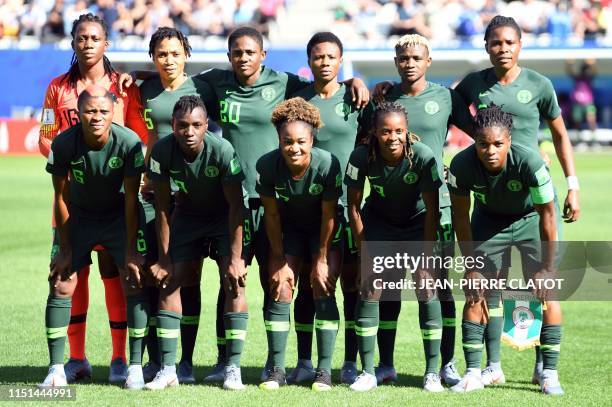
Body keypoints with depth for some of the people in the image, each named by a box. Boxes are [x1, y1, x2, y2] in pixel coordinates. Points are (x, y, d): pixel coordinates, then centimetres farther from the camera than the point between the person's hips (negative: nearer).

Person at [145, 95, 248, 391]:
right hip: (186, 217, 3)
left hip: (224, 218, -3)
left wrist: (235, 258, -25)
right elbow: (162, 207, -13)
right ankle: (168, 369, -3)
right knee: (168, 283, -7)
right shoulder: (162, 151, -22)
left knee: (234, 283, -17)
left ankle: (232, 368, -12)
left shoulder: (222, 151, -31)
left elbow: (235, 205, -24)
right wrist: (163, 258, -12)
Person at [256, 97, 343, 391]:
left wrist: (321, 260, -14)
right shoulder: (267, 165, -26)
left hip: (324, 230, -2)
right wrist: (281, 262, -10)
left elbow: (329, 216, -20)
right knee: (279, 290, -6)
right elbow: (271, 215, -14)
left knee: (323, 290, -11)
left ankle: (325, 370, -6)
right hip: (289, 227, 2)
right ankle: (277, 370, -2)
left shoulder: (327, 164, -31)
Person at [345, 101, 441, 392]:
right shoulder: (362, 157, -25)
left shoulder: (423, 156, -29)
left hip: (417, 223, -1)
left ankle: (432, 372, -1)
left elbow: (431, 210, -20)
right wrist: (364, 252, -12)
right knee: (369, 288, -11)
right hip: (378, 221, 1)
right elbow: (354, 206, -11)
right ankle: (367, 371, -2)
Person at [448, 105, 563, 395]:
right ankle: (473, 372, 3)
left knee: (546, 293, -11)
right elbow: (461, 217, -13)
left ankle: (549, 374, -3)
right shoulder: (462, 164, -29)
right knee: (475, 293, -5)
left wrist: (546, 269, -22)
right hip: (489, 219, 2)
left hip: (531, 217, -2)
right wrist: (471, 267, -11)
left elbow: (547, 215, -26)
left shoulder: (529, 162, -37)